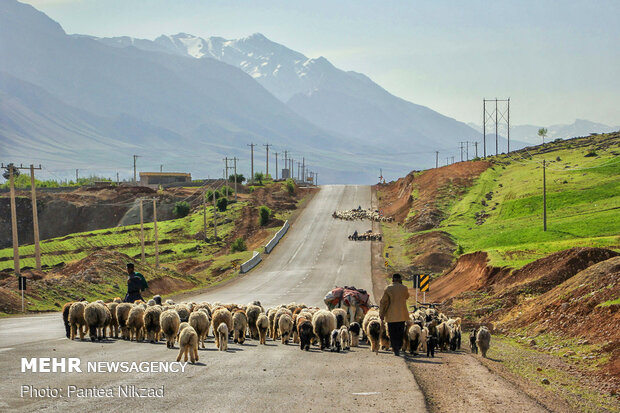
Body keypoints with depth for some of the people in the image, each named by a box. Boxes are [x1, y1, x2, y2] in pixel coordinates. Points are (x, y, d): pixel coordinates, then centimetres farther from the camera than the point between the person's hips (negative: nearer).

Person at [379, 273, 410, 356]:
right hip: (402, 315, 1)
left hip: (391, 315, -1)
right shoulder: (404, 288, -3)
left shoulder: (388, 289, -6)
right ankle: (398, 348, 14)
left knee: (392, 334, 4)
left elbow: (383, 302, -6)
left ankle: (395, 350, -4)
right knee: (400, 333, 15)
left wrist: (381, 314, -1)